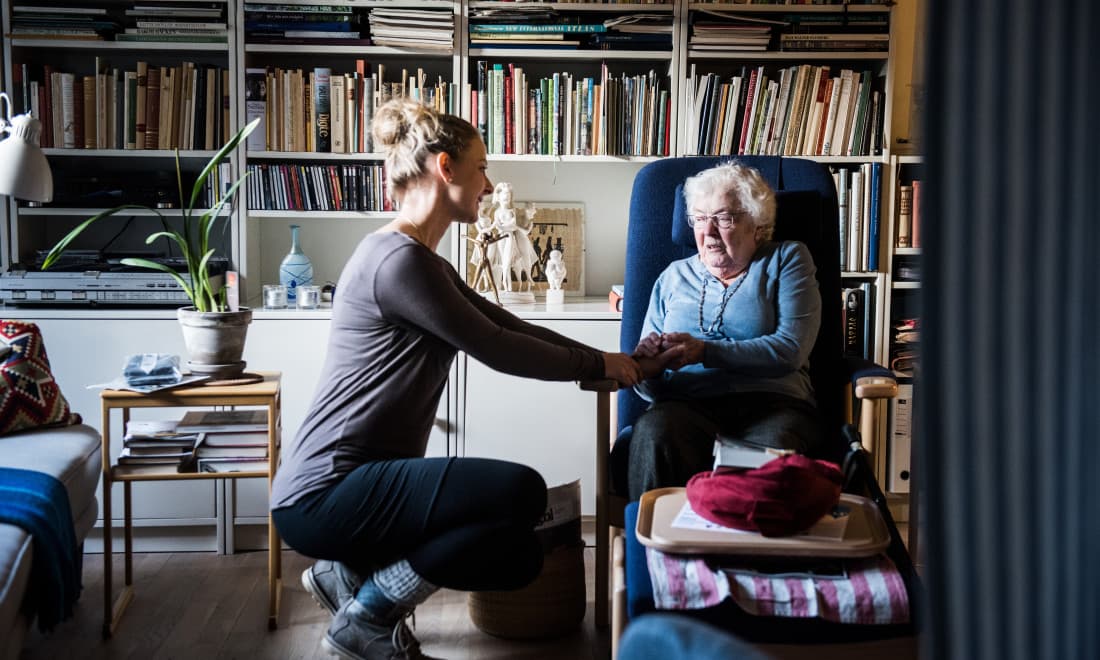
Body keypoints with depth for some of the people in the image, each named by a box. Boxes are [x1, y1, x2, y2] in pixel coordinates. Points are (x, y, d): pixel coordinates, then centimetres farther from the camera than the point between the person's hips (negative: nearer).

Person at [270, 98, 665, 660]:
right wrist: (598, 366, 0)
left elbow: (511, 327, 18)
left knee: (520, 556, 6)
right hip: (321, 495, -10)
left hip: (356, 486, 10)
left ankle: (353, 573, 14)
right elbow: (496, 349, -14)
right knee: (521, 493, -22)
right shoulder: (397, 260, -18)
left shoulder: (426, 264, 15)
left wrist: (612, 360, 15)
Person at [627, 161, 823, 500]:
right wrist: (647, 362, -7)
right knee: (653, 434, -34)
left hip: (771, 404, -2)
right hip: (688, 405, 2)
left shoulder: (787, 259, 15)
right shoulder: (674, 276, 24)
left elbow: (790, 350, -3)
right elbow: (650, 389, 19)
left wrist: (705, 351, -13)